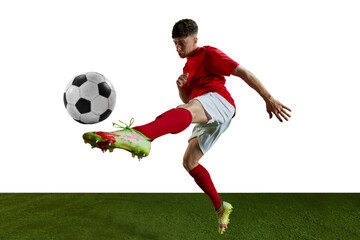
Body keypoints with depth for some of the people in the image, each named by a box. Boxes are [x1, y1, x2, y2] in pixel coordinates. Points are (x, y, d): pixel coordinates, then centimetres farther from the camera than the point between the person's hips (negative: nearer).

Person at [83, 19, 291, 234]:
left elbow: (243, 73, 0)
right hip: (207, 118, 9)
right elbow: (187, 99, 29)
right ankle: (220, 207, 20)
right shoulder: (188, 66, 31)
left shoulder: (208, 53, 7)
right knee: (189, 162, 10)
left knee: (184, 112, -39)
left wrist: (268, 98, -7)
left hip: (219, 100, -9)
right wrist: (181, 86, 5)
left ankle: (139, 135, -68)